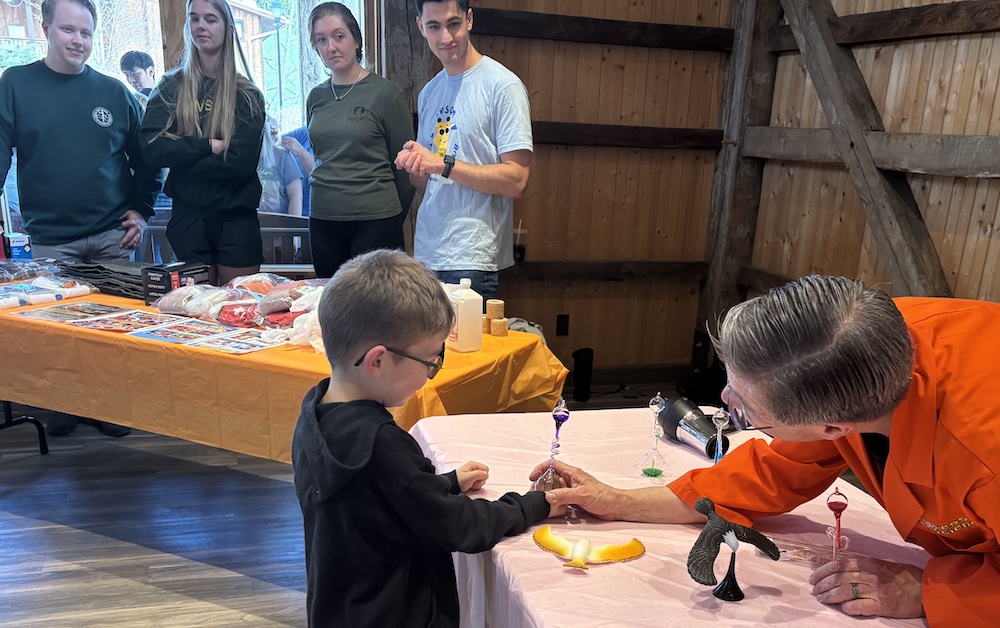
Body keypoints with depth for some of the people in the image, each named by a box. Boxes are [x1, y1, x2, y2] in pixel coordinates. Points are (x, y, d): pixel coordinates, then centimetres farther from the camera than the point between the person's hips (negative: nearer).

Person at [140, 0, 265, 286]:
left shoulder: (247, 95, 0)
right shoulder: (171, 87, 5)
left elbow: (240, 162, -12)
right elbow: (152, 147, -8)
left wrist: (180, 156, -11)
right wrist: (209, 145, -14)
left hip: (237, 219, -1)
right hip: (188, 217, 1)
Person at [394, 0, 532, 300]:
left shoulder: (503, 85, -8)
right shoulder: (428, 92, 15)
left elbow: (516, 180, -15)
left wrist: (443, 164, -18)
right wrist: (412, 164, -5)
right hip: (425, 253, 6)